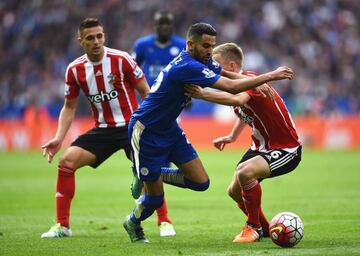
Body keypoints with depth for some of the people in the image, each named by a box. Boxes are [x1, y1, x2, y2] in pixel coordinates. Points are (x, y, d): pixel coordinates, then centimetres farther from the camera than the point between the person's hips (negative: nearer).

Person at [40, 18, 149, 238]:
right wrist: (59, 138, -1)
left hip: (131, 126, -4)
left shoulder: (121, 59, -13)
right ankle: (62, 225, -2)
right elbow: (70, 107, 9)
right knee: (66, 162, -11)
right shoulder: (75, 69, -2)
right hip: (103, 129, 4)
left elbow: (145, 92, -6)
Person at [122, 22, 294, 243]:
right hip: (146, 132, -9)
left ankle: (157, 175, 21)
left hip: (169, 128, 9)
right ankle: (133, 224, 34)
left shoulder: (202, 61, -2)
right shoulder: (187, 67, -30)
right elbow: (232, 87, -33)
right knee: (155, 199, 1)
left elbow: (231, 75, 13)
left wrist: (261, 84, -5)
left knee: (201, 182, -2)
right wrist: (270, 76, -28)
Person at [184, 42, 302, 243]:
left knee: (244, 172, -32)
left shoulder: (250, 80, -23)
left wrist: (203, 94, -47)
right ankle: (264, 229, 31)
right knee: (235, 191, 8)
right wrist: (232, 136, 21)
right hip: (261, 146, 10)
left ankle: (254, 227, -12)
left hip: (286, 149, -10)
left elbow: (238, 100, -48)